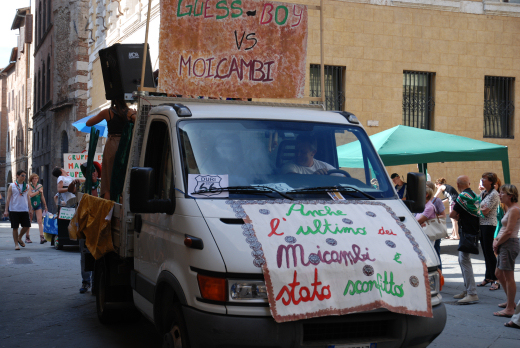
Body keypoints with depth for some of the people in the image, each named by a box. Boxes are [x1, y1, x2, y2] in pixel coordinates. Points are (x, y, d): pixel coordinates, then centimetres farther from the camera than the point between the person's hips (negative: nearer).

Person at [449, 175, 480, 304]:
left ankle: (472, 294, -13)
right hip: (473, 230, 10)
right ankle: (467, 290, 24)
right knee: (462, 260, 18)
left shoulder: (463, 196, -16)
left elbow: (452, 214, -16)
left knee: (465, 261, -10)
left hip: (466, 232, -10)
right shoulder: (474, 195, 13)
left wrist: (456, 217, 7)